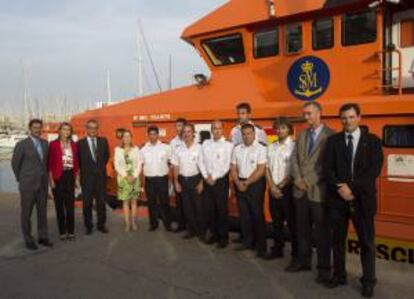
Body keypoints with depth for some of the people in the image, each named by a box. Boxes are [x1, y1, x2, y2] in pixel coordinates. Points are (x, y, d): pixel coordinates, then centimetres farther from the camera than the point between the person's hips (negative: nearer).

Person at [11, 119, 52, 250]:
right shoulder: (21, 144, -12)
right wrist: (20, 180, 6)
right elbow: (15, 163, -2)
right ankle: (28, 240, 17)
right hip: (28, 184, -5)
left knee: (42, 210, 10)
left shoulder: (44, 143, 5)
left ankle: (43, 237, 21)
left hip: (42, 183, 5)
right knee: (26, 212, 4)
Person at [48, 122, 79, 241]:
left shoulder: (73, 145, 8)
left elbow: (76, 162, 10)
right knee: (59, 204, 5)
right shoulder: (53, 144, -3)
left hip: (70, 176, 3)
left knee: (70, 204, 5)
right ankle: (62, 232, 14)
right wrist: (51, 179, -9)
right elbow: (49, 163, -4)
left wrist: (77, 178, 7)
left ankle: (71, 231, 14)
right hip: (58, 176, -3)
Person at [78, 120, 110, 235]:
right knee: (87, 203, 4)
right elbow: (78, 160, 5)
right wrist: (84, 169, 8)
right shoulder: (80, 143, -2)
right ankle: (88, 226, 15)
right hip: (87, 177, -2)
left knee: (101, 201, 7)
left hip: (101, 176, 2)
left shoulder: (103, 141, 5)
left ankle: (101, 225, 18)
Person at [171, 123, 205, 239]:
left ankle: (200, 231, 19)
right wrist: (176, 182, 5)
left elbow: (203, 166, -9)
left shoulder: (199, 148, -10)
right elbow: (176, 167, 8)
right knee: (187, 206, 11)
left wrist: (201, 182, -11)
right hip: (183, 179, 4)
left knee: (198, 206, 4)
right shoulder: (178, 149, 4)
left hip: (195, 179, -4)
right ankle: (191, 230, 24)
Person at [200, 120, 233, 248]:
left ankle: (223, 237, 11)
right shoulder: (206, 143, 10)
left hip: (221, 180, -4)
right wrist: (206, 176, -3)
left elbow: (227, 165, -10)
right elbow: (202, 161, 8)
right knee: (209, 208, 8)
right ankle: (214, 234, 22)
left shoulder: (228, 145, -5)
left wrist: (214, 177, -10)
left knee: (222, 209, 0)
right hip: (207, 180, 4)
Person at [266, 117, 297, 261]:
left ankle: (296, 253, 10)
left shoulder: (294, 146, -7)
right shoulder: (271, 147, 10)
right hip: (273, 189, 5)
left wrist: (281, 186, -8)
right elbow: (267, 168, 8)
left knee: (292, 221, 1)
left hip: (287, 188, -5)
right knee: (276, 221, 13)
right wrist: (272, 187, -3)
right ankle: (277, 249, 25)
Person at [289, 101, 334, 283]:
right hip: (300, 189, 6)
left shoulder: (330, 135, -6)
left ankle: (324, 267, 12)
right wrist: (298, 179, -4)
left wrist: (310, 181, -12)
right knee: (302, 227, 13)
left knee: (321, 230, 1)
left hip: (318, 189, -6)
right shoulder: (302, 135, 15)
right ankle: (303, 261, 26)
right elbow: (295, 159, 11)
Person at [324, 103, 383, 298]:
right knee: (338, 239, 10)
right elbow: (328, 169, 0)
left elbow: (374, 170, -7)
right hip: (338, 197, 2)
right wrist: (340, 189, -14)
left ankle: (368, 281, 19)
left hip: (363, 198, -1)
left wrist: (352, 187, -15)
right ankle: (339, 275, 23)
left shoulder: (372, 141, 2)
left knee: (367, 241, 6)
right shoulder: (333, 141, 6)